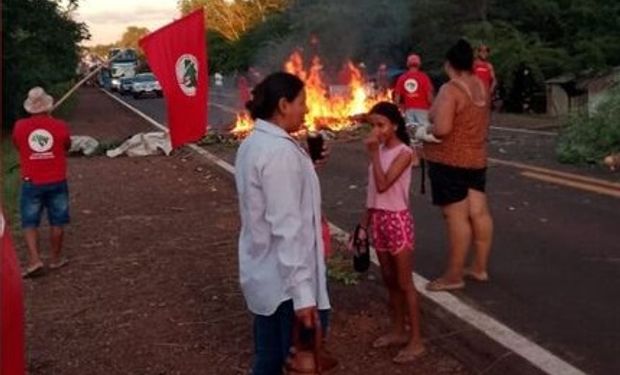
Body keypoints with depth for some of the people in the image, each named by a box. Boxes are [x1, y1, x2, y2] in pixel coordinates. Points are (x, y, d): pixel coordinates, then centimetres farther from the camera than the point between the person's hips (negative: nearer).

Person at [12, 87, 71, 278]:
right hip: (57, 182, 0)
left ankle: (35, 260, -4)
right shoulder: (60, 126, -8)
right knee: (57, 221, 12)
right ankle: (56, 258, 21)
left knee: (30, 223, 8)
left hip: (31, 183, 0)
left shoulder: (20, 126, -7)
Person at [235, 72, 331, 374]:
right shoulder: (281, 151, -23)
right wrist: (302, 293, -27)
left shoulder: (253, 143, 8)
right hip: (284, 277, -9)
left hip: (264, 273, 9)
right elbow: (287, 227, -27)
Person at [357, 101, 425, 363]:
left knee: (404, 283, 0)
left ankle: (416, 340, 9)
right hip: (378, 220, 7)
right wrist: (364, 224, 12)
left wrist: (373, 154, -21)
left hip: (397, 220, -7)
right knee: (389, 280, 16)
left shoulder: (403, 152, -14)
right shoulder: (380, 151, 8)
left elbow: (383, 185, -25)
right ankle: (398, 331, 29)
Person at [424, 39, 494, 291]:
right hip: (476, 158, 9)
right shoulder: (481, 86, 8)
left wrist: (426, 131, -7)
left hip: (450, 161, -9)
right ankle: (480, 267, 23)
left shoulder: (450, 90, -18)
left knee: (456, 216, -5)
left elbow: (442, 129, -26)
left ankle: (454, 276, 3)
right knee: (479, 212, 11)